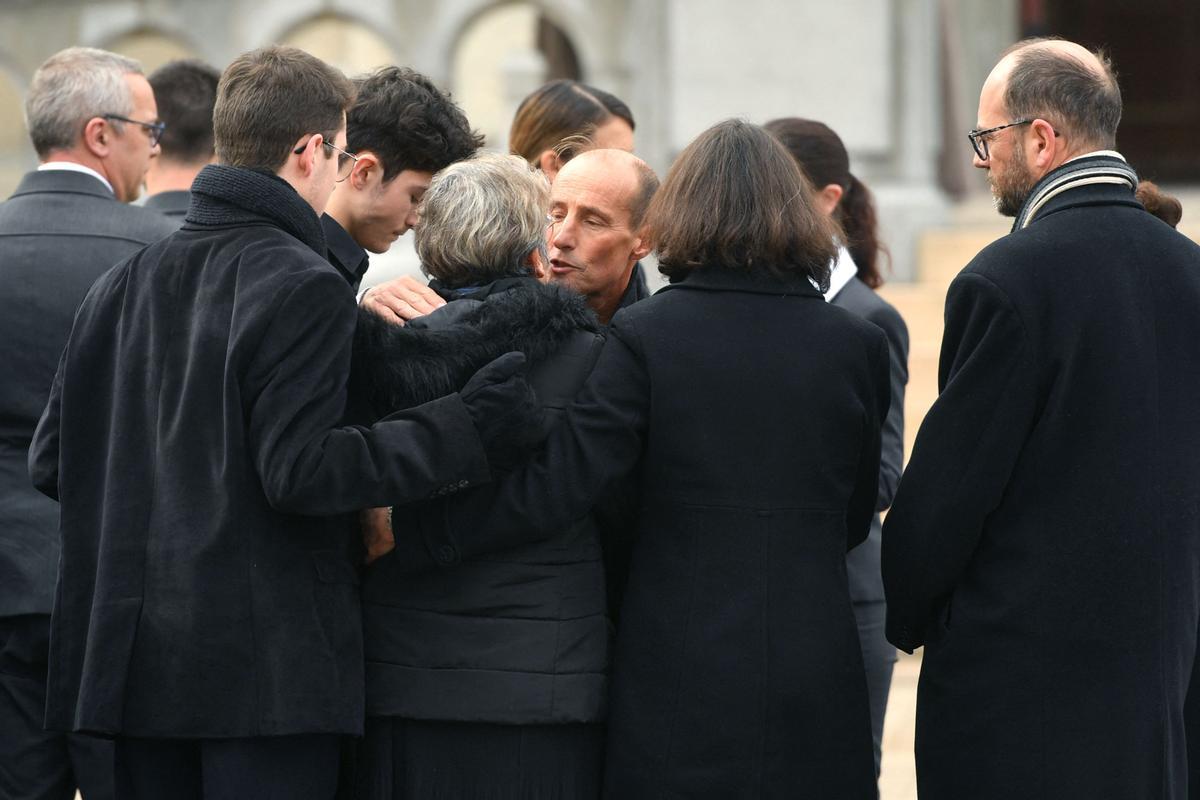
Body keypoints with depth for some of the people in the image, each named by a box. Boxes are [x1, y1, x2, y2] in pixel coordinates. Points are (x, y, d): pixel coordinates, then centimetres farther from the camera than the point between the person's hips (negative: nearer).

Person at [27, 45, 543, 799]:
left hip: (138, 658, 7)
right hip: (269, 666, -7)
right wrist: (470, 428, -18)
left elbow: (52, 460, 11)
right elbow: (298, 470, -20)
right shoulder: (307, 289, -12)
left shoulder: (126, 281, 10)